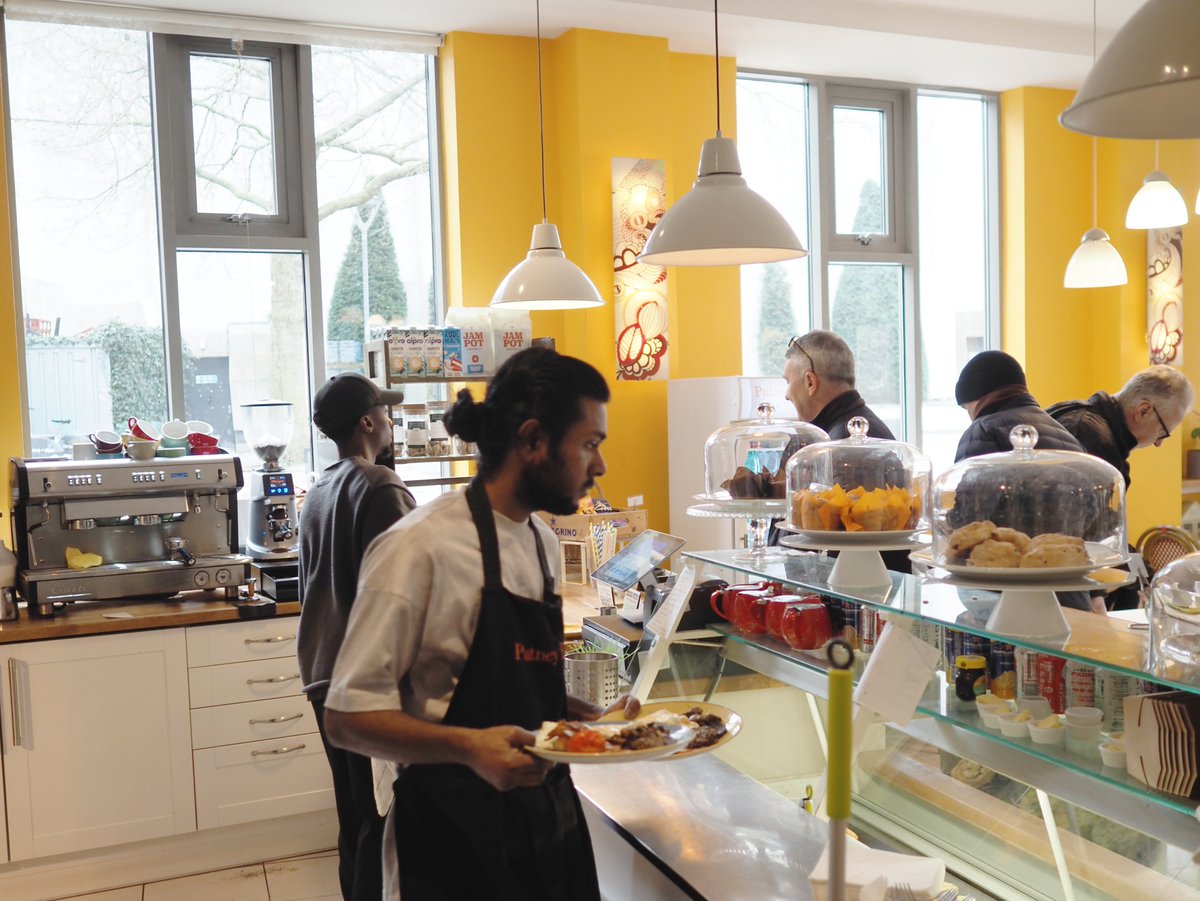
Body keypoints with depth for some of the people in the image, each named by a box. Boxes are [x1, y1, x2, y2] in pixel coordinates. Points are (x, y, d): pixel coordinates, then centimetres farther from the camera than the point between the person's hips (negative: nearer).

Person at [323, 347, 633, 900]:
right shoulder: (422, 547, -18)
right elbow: (349, 716, -18)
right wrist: (466, 747, -30)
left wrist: (595, 719, 2)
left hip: (550, 814, 7)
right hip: (459, 836, -7)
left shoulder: (541, 541, 7)